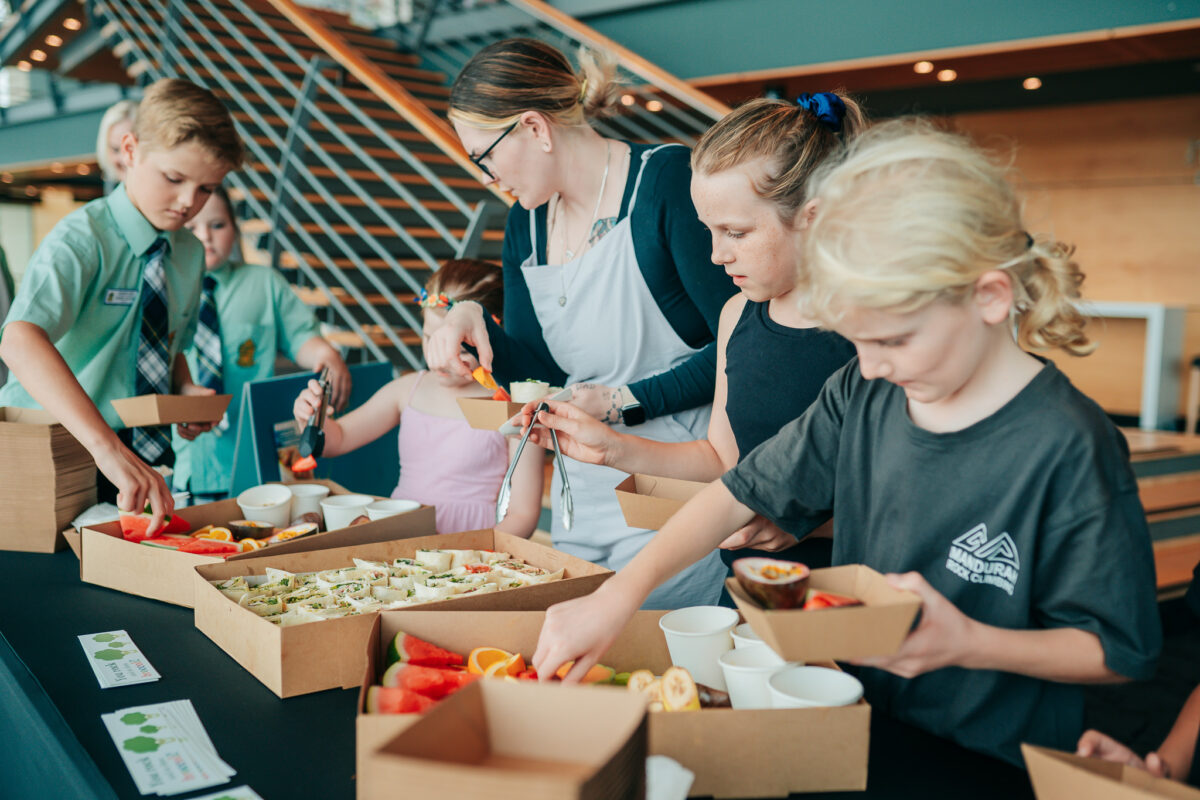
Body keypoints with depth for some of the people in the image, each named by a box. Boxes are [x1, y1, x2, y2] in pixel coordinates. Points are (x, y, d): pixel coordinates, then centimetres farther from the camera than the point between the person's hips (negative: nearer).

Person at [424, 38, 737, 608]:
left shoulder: (668, 181, -13)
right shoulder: (525, 223, 9)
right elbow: (541, 373, 9)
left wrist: (624, 402, -16)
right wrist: (473, 321, -8)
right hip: (581, 494, 7)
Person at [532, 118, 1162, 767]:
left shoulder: (1068, 448, -19)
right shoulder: (860, 392, -2)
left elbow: (1123, 653, -11)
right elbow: (745, 492, 2)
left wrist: (969, 643, -26)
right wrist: (621, 592, -8)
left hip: (989, 769, -5)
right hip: (858, 727, 5)